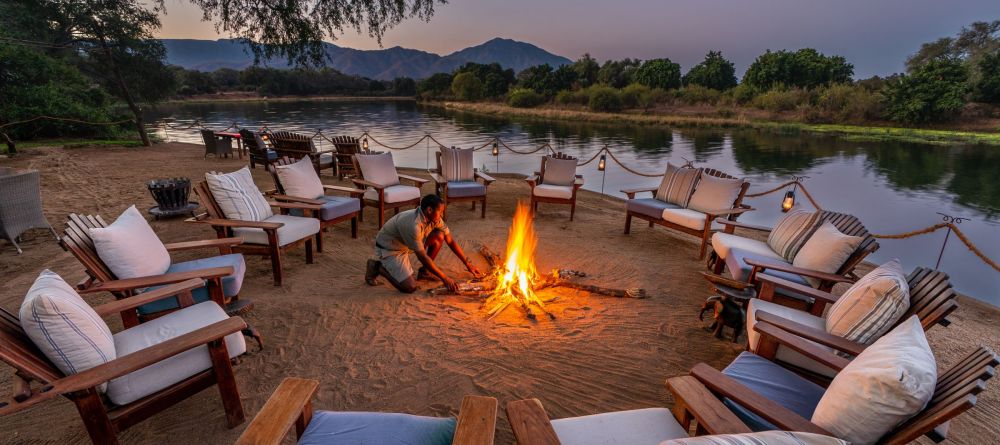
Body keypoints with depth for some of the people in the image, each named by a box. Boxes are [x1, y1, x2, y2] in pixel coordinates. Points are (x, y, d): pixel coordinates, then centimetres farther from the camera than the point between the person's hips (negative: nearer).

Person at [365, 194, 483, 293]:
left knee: (439, 236, -11)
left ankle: (424, 271, 6)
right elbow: (422, 257, -32)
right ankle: (377, 267, 2)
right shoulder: (413, 224, -36)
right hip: (388, 248, -8)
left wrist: (468, 264, -6)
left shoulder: (434, 218, -12)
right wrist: (444, 278, -27)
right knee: (410, 287, -20)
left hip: (405, 245, 8)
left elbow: (450, 241, -4)